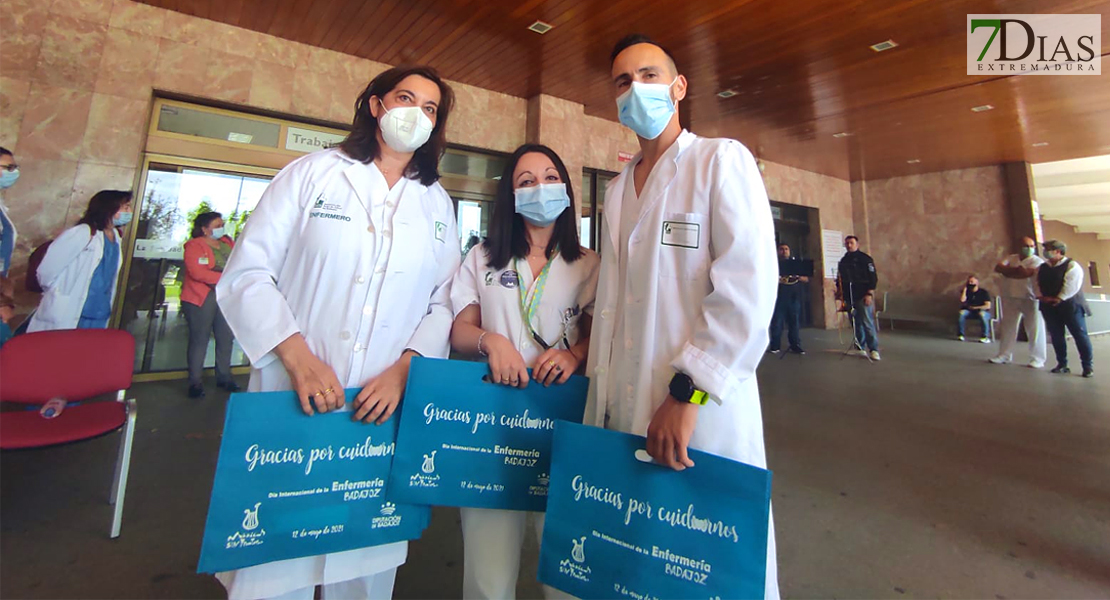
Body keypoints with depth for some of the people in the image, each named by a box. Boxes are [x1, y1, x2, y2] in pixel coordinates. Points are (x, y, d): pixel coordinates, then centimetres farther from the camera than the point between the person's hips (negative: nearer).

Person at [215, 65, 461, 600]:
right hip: (296, 402, -1)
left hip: (383, 410, 2)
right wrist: (298, 358, -15)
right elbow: (245, 275, -1)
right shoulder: (314, 173, 5)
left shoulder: (437, 203, 12)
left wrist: (404, 368, -11)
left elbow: (444, 304, 5)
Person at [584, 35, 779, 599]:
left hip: (702, 410, -5)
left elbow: (748, 287, -14)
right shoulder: (616, 189, 16)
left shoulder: (721, 160, -2)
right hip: (625, 412, 6)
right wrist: (599, 399, 11)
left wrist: (688, 395, -19)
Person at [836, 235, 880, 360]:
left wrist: (869, 294, -13)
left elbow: (873, 277, -6)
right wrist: (839, 291, 8)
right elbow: (840, 278, 20)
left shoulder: (865, 259, -1)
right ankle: (860, 348, 14)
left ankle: (874, 350, -7)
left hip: (863, 297, -5)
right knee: (856, 324, 7)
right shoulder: (843, 261, 14)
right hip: (849, 297, 5)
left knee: (867, 323, -10)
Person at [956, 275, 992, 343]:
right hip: (969, 311, 3)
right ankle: (960, 334, -26)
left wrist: (975, 307, -16)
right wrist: (964, 289, -9)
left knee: (982, 314, -39)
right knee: (962, 312, -31)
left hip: (983, 311, -3)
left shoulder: (984, 292, -2)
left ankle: (986, 337, -32)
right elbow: (962, 300, -14)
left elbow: (988, 306, -9)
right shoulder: (966, 291, 6)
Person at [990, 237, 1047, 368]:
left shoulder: (1038, 261, -4)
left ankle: (1037, 359, 3)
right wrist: (1016, 270, -15)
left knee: (1034, 329, -3)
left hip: (1030, 299, -4)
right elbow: (998, 268, -5)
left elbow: (1026, 273, -22)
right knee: (1007, 328, 9)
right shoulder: (1010, 258, 11)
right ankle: (1004, 355, 16)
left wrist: (1008, 271, -9)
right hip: (1010, 299, 4)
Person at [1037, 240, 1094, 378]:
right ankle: (1062, 365, 18)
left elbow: (1071, 286, -16)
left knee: (1080, 335, -1)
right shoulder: (1042, 267, 10)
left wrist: (1059, 298, -18)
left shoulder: (1071, 266, -7)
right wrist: (1043, 297, -8)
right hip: (1049, 307, 5)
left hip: (1070, 306, -5)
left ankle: (1088, 366, 7)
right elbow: (1037, 284, 7)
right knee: (1056, 336, 9)